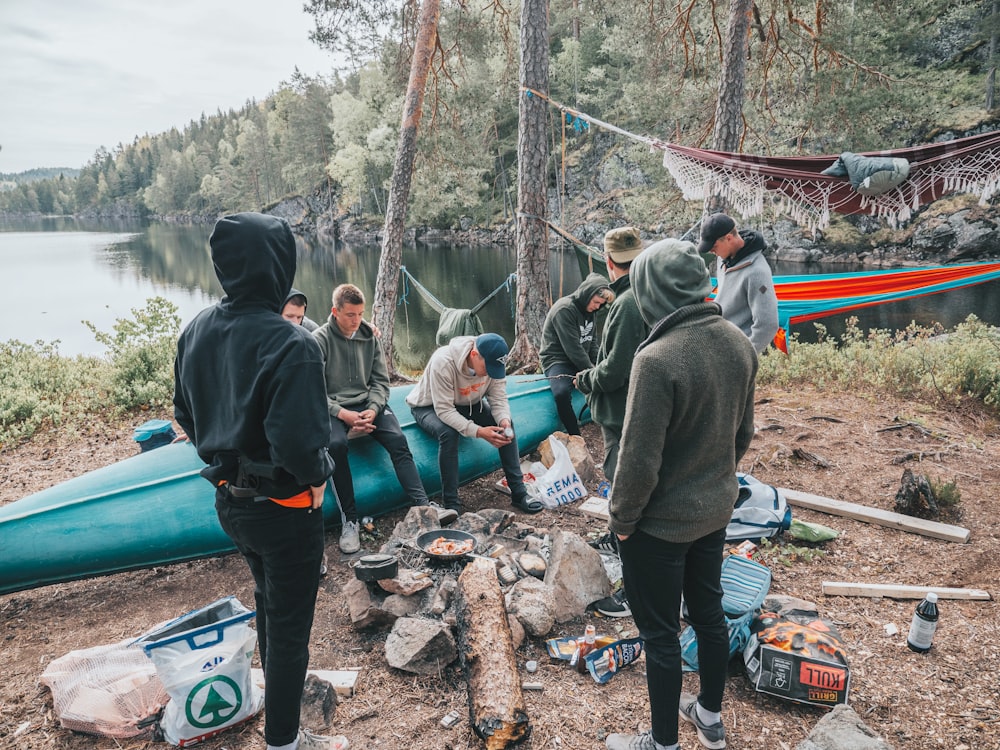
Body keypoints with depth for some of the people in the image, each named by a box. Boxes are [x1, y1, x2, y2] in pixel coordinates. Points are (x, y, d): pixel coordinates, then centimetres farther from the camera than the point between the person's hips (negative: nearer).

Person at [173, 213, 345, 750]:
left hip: (228, 501, 8)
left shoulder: (196, 331, -4)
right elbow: (298, 441, -31)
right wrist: (317, 475, -11)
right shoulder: (290, 345, -28)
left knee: (268, 595, 31)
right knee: (288, 622, 12)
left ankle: (281, 682, 55)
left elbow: (186, 415, 7)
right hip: (283, 510, -8)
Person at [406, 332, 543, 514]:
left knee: (506, 425, -15)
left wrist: (504, 421, -35)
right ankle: (451, 504, -23)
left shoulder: (493, 362, -20)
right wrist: (478, 431, -44)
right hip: (430, 406, -5)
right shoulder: (444, 361, -37)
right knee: (448, 433, -37)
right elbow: (444, 410, -37)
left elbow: (499, 399, -13)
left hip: (466, 404, 5)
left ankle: (519, 493, -5)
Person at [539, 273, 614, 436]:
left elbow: (592, 341, 11)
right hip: (557, 360, -8)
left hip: (582, 360, 8)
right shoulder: (564, 309, -20)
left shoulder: (591, 310, 6)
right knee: (562, 393, -36)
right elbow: (573, 348, -23)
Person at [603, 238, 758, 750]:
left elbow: (639, 459, -24)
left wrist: (622, 519, -9)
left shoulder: (658, 358, -29)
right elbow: (743, 433, 6)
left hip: (662, 522, -7)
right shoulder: (738, 344, -5)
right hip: (716, 509, 8)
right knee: (708, 611, 24)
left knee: (660, 633, 11)